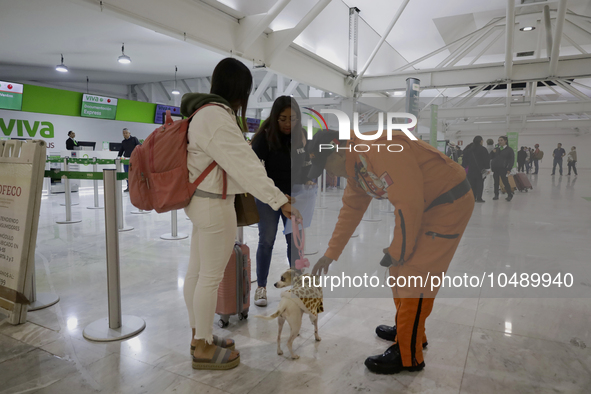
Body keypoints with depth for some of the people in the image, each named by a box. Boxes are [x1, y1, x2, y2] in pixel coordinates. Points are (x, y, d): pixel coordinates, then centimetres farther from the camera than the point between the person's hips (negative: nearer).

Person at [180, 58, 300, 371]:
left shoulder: (206, 111, 12)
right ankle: (204, 350, 19)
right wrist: (279, 200, -30)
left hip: (200, 201, 10)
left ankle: (198, 336, 34)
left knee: (196, 271, 17)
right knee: (211, 277, 2)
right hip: (214, 206, -10)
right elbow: (245, 165, -28)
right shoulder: (217, 118, -21)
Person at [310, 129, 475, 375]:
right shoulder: (355, 166, 5)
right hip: (426, 205, 9)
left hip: (450, 202, -9)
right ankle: (407, 329, 35)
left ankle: (408, 356, 9)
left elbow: (408, 203, -29)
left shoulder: (382, 149, -27)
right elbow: (351, 210, 13)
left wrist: (398, 251, -16)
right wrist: (331, 254, 15)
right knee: (400, 269, 15)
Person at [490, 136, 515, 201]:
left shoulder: (509, 149, 2)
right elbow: (491, 157, 17)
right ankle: (496, 195, 14)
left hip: (503, 168, -5)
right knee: (496, 182, 7)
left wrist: (509, 169, -10)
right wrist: (492, 152, -3)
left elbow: (512, 160, -1)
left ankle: (510, 195, 5)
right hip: (495, 168, 5)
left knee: (504, 181, -7)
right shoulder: (496, 148, 15)